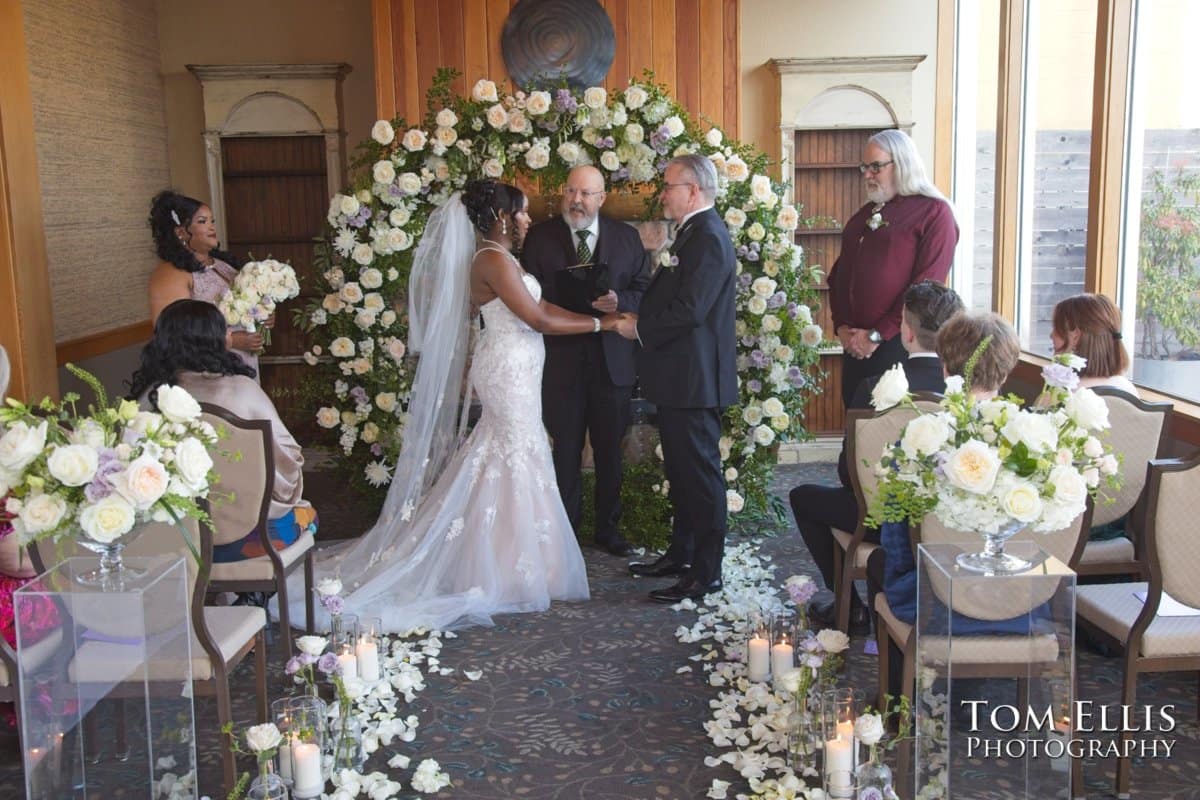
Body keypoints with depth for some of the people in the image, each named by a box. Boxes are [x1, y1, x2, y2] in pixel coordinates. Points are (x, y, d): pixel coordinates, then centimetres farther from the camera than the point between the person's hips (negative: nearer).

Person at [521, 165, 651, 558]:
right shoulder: (540, 236, 1)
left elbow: (645, 288, 5)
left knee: (610, 451, 12)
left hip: (612, 360, 2)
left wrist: (620, 301, -16)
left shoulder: (626, 237, 6)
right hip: (561, 359, -1)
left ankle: (608, 528, 26)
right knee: (566, 451, 6)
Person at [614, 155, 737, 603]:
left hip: (693, 377, -11)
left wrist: (639, 328, -14)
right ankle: (681, 554, 31)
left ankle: (706, 574, 5)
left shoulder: (707, 237, -17)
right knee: (681, 470, 18)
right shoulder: (694, 233, 15)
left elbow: (689, 310, -25)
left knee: (700, 474, -3)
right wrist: (640, 321, 5)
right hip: (680, 377, 11)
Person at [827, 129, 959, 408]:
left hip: (900, 345, -6)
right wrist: (842, 327, -1)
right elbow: (839, 274, 15)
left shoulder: (934, 213, -5)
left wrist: (877, 335, -15)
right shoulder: (864, 215, 17)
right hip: (855, 347, 7)